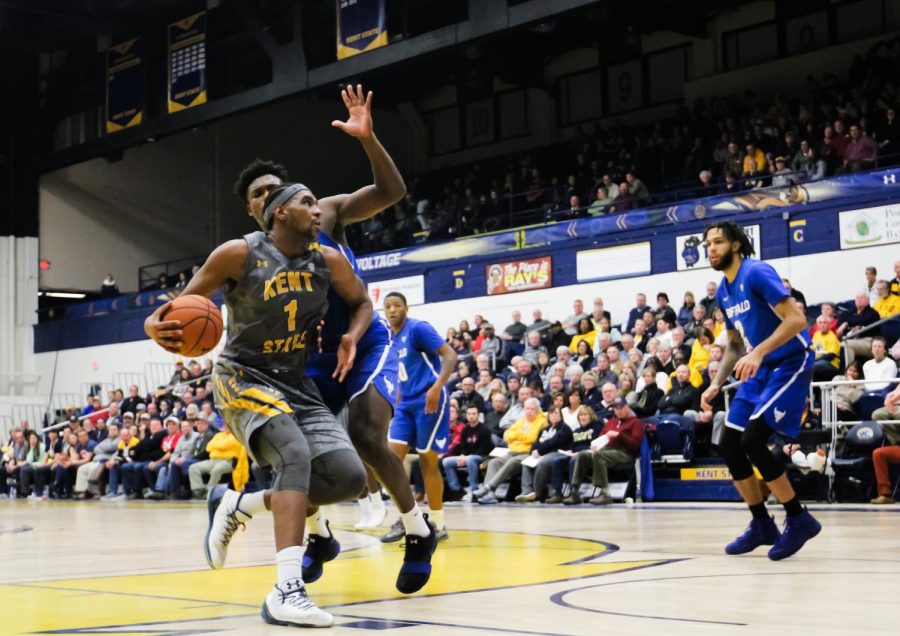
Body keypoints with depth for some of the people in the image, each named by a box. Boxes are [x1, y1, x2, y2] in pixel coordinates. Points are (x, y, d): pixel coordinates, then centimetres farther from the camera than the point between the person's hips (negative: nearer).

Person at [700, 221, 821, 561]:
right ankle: (762, 525, 17)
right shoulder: (723, 292, 10)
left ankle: (799, 520, -7)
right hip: (760, 370, 9)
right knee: (729, 445, 5)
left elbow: (796, 319, -25)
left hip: (791, 364, -9)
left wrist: (759, 353, -35)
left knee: (752, 440, -20)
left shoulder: (757, 273, -16)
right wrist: (716, 384, 8)